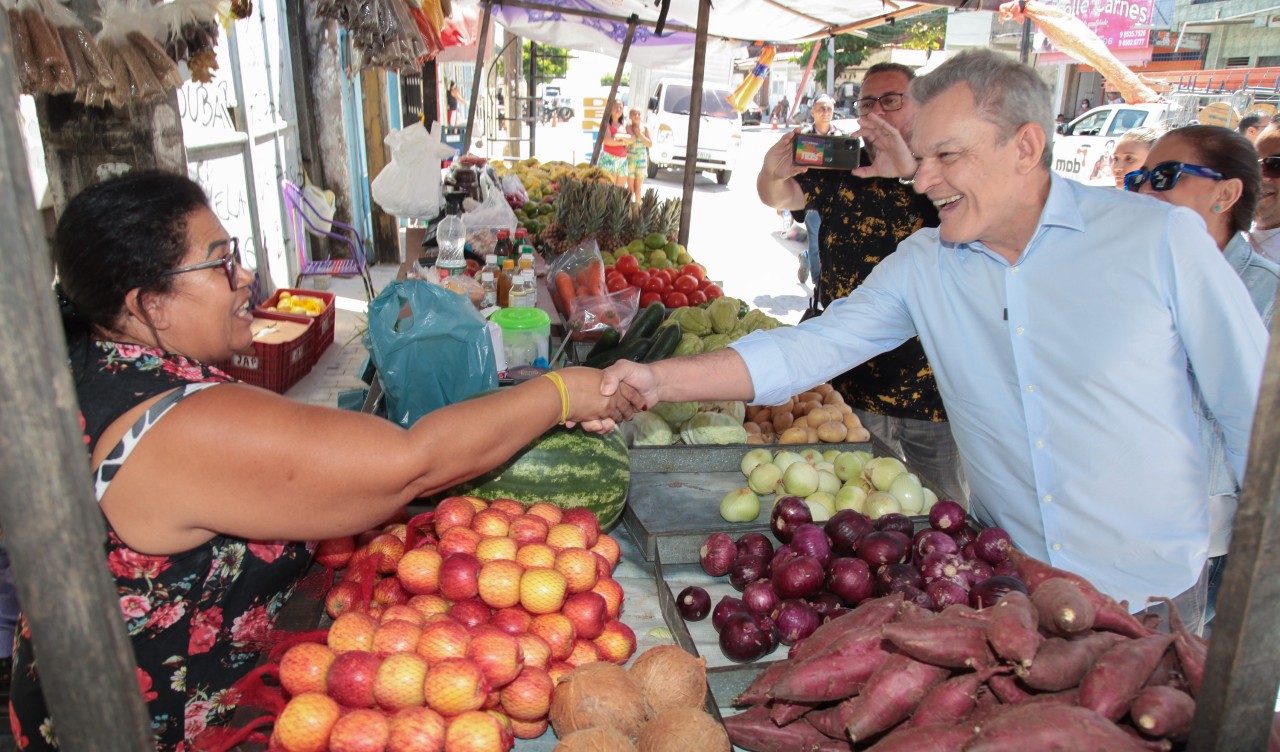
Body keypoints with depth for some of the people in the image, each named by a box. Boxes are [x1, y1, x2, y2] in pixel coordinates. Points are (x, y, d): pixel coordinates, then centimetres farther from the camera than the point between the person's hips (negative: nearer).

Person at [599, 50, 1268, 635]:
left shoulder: (1159, 236, -11)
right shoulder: (921, 266, -4)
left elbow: (1251, 406, -5)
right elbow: (808, 349, -10)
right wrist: (660, 380, -23)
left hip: (1151, 596, -2)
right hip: (1006, 586, 2)